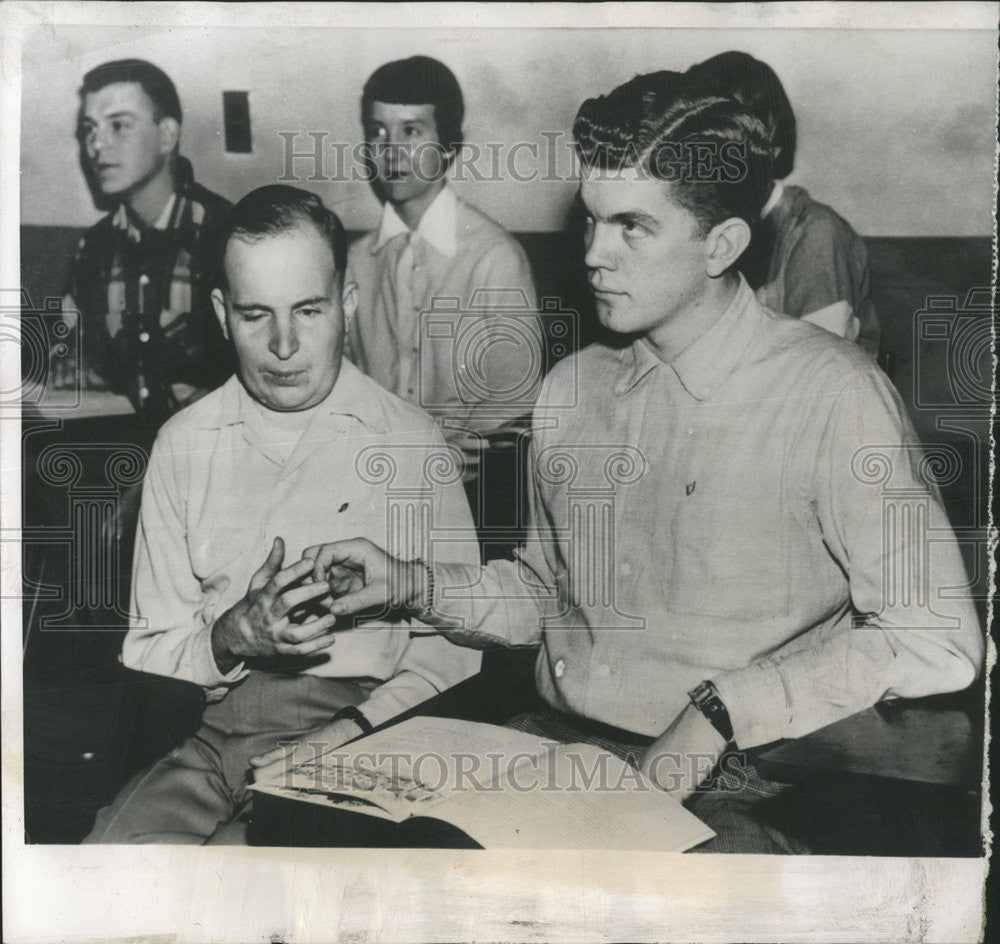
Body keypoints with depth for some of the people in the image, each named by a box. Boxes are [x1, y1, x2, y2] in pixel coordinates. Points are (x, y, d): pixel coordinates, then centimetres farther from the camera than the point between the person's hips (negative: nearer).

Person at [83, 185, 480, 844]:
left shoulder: (409, 443, 1)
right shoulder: (183, 445, 10)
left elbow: (450, 655, 0)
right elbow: (147, 651, 10)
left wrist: (347, 738, -16)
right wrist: (229, 640, -12)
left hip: (353, 728, -2)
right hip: (204, 731, 3)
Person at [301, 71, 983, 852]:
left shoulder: (831, 394, -11)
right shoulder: (572, 387, 9)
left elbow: (936, 643, -13)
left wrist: (723, 709, -14)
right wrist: (410, 583, 3)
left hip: (718, 789, -4)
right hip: (553, 746, 5)